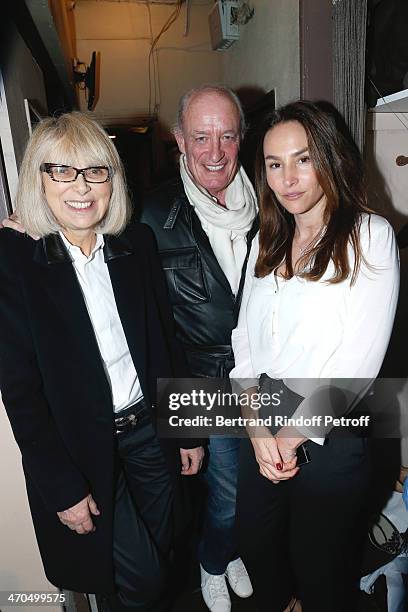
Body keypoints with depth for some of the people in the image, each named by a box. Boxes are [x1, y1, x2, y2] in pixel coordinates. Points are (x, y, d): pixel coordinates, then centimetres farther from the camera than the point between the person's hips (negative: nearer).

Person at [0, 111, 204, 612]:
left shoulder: (138, 243, -4)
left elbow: (167, 341, 2)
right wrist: (64, 490, -11)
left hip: (150, 429, 4)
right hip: (79, 450, -3)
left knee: (161, 553, 22)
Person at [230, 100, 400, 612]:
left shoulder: (370, 235, -10)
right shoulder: (267, 240, 7)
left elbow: (359, 358, -15)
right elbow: (245, 336, 2)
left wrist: (296, 435, -11)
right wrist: (257, 427, -8)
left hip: (329, 436, -5)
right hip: (263, 431, 5)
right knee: (258, 554, 25)